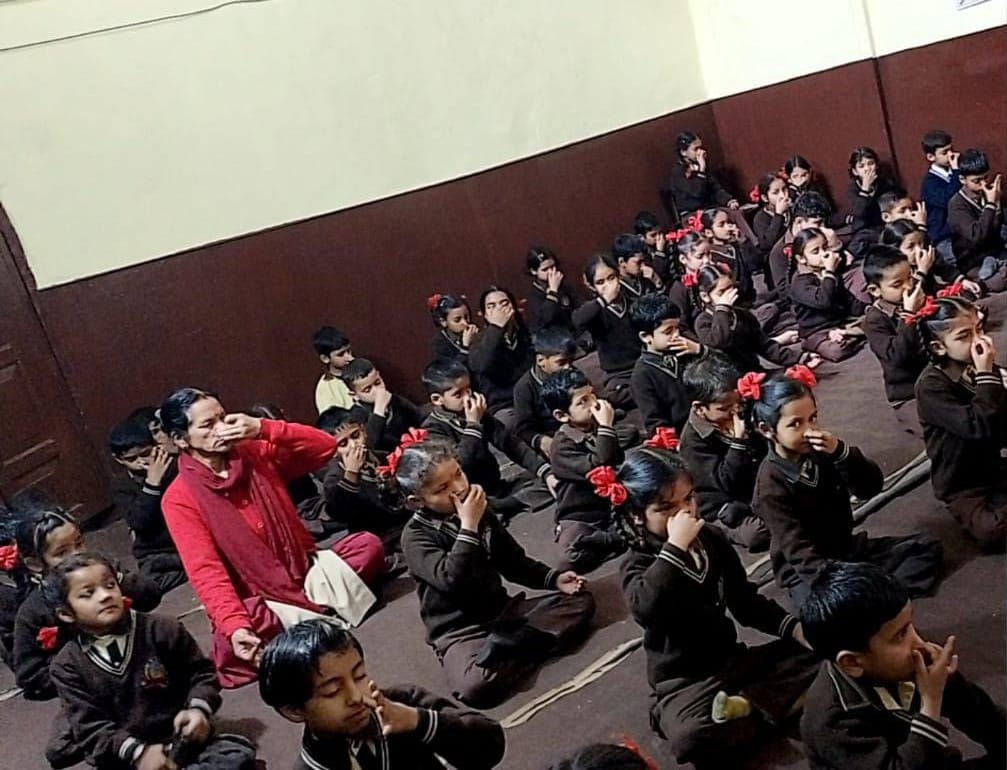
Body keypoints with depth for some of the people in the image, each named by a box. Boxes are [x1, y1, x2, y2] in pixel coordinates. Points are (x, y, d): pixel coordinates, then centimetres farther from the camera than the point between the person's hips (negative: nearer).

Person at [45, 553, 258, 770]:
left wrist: (198, 709, -12)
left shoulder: (161, 629, 0)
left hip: (183, 738, 1)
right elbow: (89, 727, -4)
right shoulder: (68, 666, 1)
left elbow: (201, 672, 8)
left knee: (239, 753, -22)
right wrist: (137, 752, -19)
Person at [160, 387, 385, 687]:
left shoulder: (256, 453, 4)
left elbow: (325, 447, -3)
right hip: (257, 600, -4)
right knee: (232, 641, -37)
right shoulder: (179, 500, -9)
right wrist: (235, 627, -36)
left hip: (304, 571, 4)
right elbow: (206, 572, -19)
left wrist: (264, 429, -15)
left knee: (367, 544, -19)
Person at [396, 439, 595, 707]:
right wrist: (469, 526, -29)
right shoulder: (416, 536, -13)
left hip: (503, 609, 7)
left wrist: (554, 578, 3)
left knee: (581, 602, -4)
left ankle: (511, 644, -18)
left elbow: (512, 561, 17)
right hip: (460, 630, -7)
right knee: (475, 686, -38)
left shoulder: (480, 510, 6)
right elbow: (453, 582, -29)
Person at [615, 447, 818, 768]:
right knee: (691, 737, -37)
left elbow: (745, 599, 13)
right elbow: (646, 609, -38)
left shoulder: (711, 539, 3)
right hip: (683, 681, -6)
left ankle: (744, 706, -17)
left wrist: (791, 626, -1)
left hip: (732, 658, 7)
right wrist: (676, 547, -37)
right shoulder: (638, 564, -14)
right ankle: (773, 704, -17)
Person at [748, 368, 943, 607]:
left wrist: (841, 452, -25)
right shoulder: (771, 485, -20)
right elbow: (798, 551, -23)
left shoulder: (819, 449, -1)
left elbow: (871, 487, -9)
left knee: (927, 547, 2)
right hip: (805, 570, -7)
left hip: (846, 548, 7)